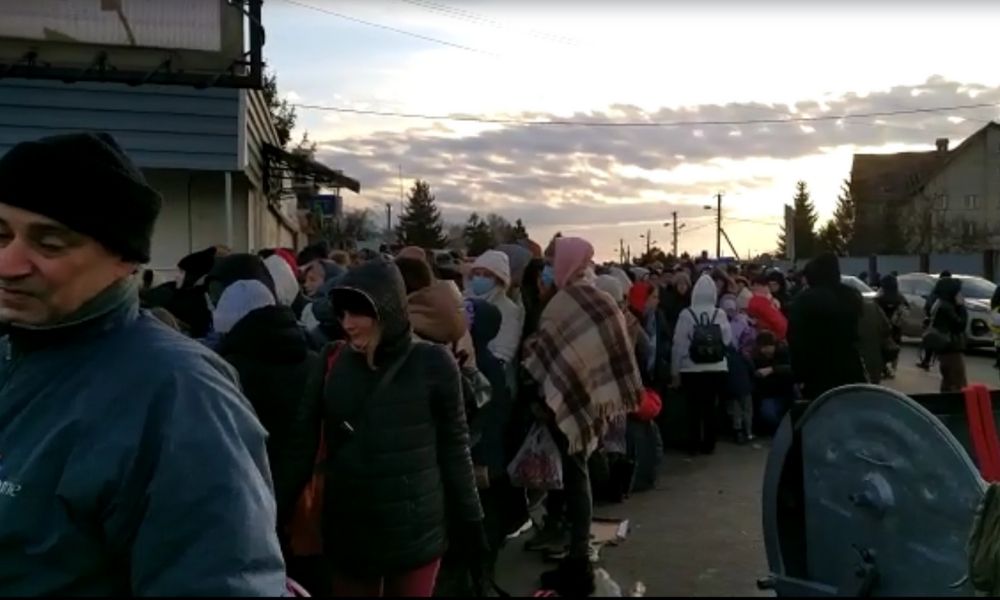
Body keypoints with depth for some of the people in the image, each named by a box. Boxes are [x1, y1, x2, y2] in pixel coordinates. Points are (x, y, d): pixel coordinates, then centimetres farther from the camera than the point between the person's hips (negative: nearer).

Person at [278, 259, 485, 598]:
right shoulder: (332, 363, -1)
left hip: (414, 532, -2)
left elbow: (454, 447, -1)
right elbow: (301, 447, 0)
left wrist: (469, 520, 1)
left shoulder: (432, 363, -7)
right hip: (347, 532, 2)